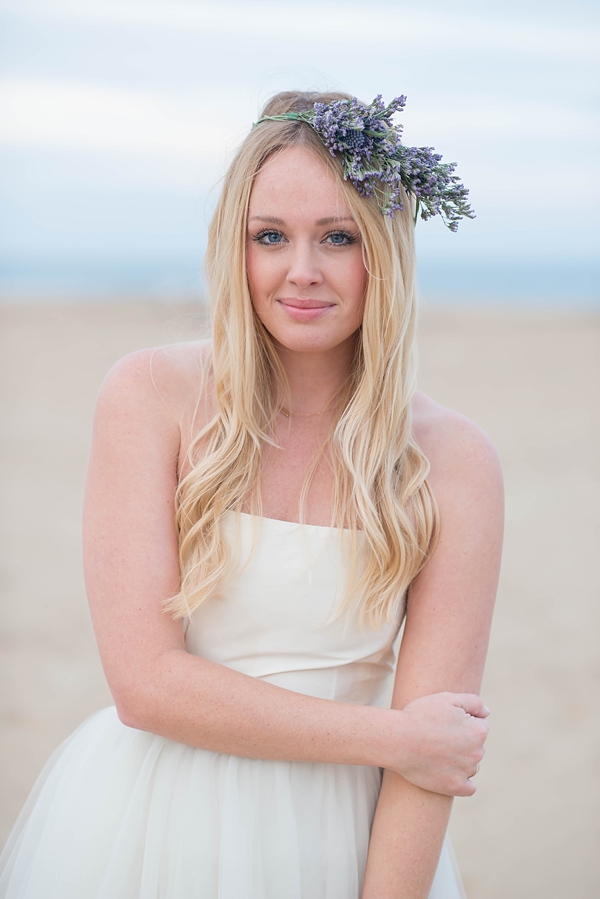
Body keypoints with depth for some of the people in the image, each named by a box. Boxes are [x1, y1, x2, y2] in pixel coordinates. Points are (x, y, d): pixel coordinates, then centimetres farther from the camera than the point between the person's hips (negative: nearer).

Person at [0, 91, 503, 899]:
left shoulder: (455, 462, -9)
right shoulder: (151, 395, -10)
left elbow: (434, 743, -10)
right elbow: (146, 681, -15)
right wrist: (391, 737, -14)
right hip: (147, 830, 0)